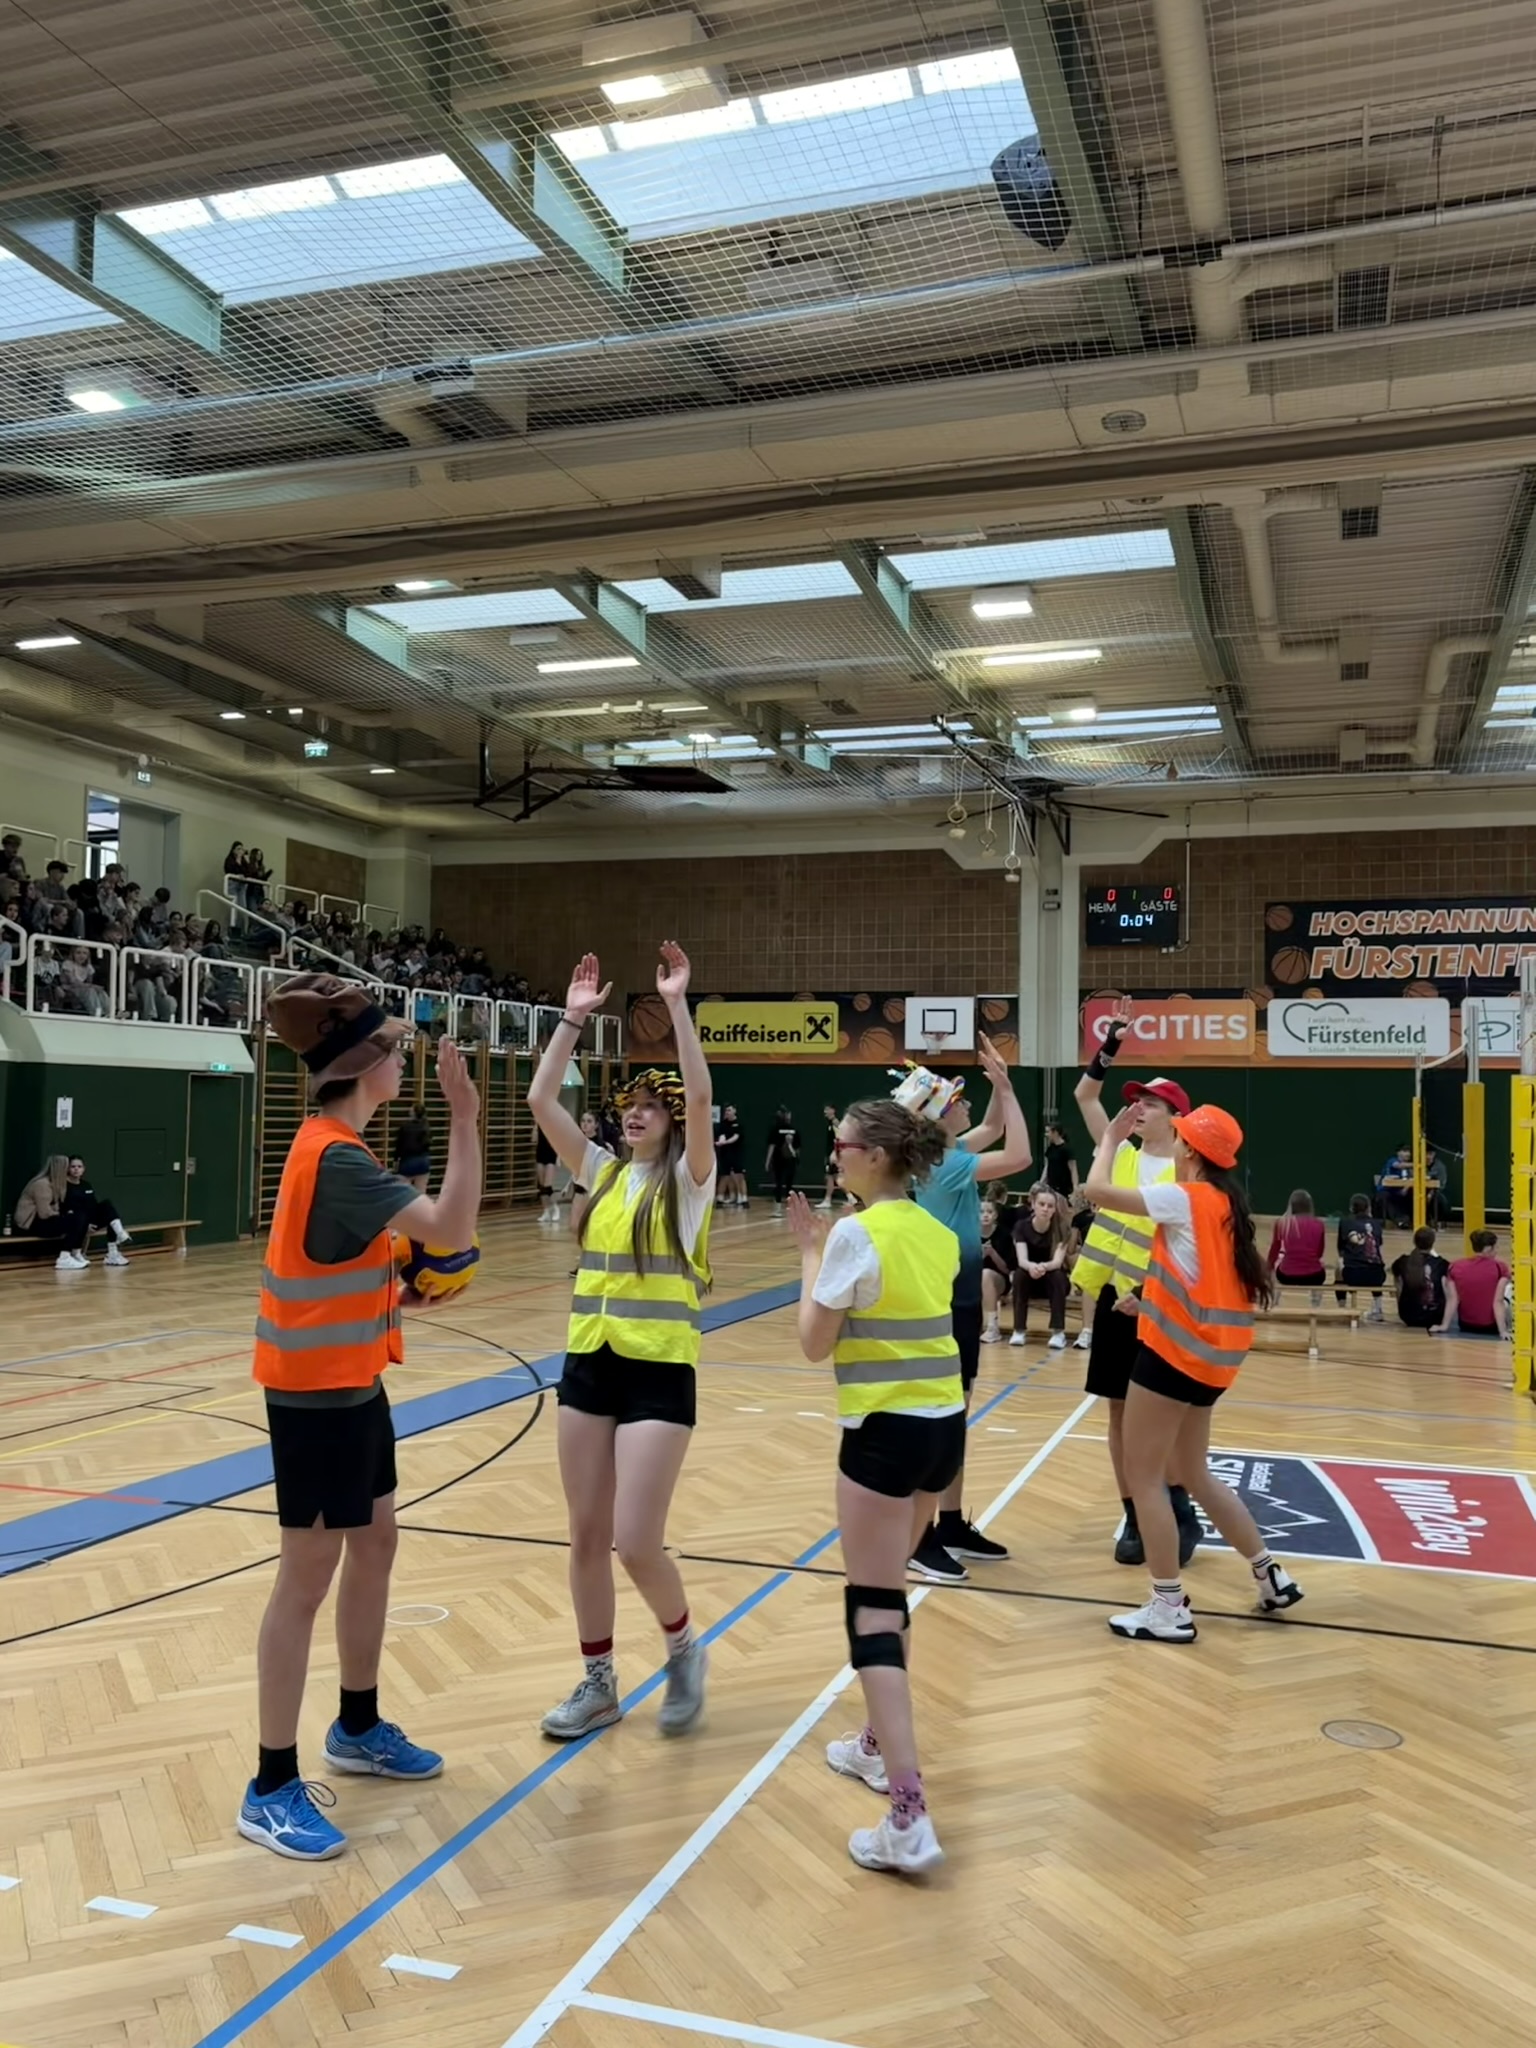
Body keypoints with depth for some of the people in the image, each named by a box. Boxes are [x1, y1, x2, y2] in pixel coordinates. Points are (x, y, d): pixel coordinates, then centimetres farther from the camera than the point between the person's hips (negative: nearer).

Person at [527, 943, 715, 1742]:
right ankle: (598, 1684, 26)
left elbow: (701, 1094, -21)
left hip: (658, 1373, -5)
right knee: (586, 1538, 10)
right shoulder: (601, 1172, 10)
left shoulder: (686, 1179, -4)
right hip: (587, 1368, 6)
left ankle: (684, 1652, 21)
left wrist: (677, 1004, -20)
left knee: (636, 1544, -8)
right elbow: (540, 1101, 2)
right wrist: (573, 1018, -1)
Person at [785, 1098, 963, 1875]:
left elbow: (815, 1343, -8)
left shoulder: (855, 1233, -14)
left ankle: (908, 1820, -8)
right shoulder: (936, 1232, 9)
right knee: (887, 1590, 24)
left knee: (872, 1613, -3)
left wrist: (810, 1254, 3)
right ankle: (880, 1746, 38)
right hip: (944, 1426, 8)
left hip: (886, 1433, -8)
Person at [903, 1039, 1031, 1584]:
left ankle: (952, 1525, 26)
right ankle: (920, 1539, 7)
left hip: (959, 1300, 10)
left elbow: (992, 1129, 20)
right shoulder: (944, 1164, -22)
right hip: (943, 1305, -10)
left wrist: (1001, 1083, 6)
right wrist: (1005, 1088, -21)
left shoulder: (943, 1154, 5)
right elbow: (1018, 1156, -28)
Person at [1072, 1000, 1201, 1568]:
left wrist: (1150, 1295, -19)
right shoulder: (1121, 1154, 6)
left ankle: (1181, 1514, 20)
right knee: (1121, 1414, 9)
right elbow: (1085, 1095, 2)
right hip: (1112, 1298, 4)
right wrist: (1112, 1041, -6)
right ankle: (1134, 1518, 19)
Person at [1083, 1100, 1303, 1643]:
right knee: (1193, 1473, 21)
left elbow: (1098, 1190, -17)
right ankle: (1271, 1575, 28)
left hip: (1177, 1350, -9)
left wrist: (1111, 1138, -2)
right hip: (1210, 1353, 9)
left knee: (1143, 1474, 0)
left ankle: (1169, 1609, 4)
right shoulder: (1222, 1202, 11)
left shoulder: (1184, 1199, -14)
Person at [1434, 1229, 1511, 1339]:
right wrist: (1503, 1331, -19)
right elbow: (1498, 1302, -19)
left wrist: (1444, 1326, -10)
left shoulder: (1456, 1267, -7)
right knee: (1509, 1288, 21)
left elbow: (1452, 1299, -11)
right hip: (1491, 1327, -2)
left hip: (1466, 1325, 2)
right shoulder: (1499, 1267, -14)